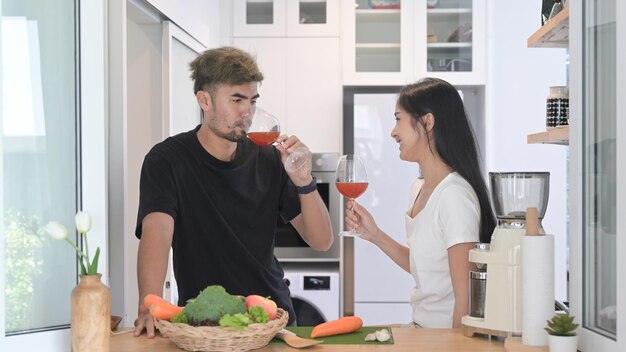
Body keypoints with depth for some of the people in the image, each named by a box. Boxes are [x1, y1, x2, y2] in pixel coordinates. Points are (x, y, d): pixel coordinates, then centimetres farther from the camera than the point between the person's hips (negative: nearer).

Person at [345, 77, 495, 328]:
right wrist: (375, 235, 6)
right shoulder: (419, 188, 9)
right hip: (422, 327, 7)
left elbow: (466, 296, -17)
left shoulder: (454, 195, -17)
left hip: (445, 331, -7)